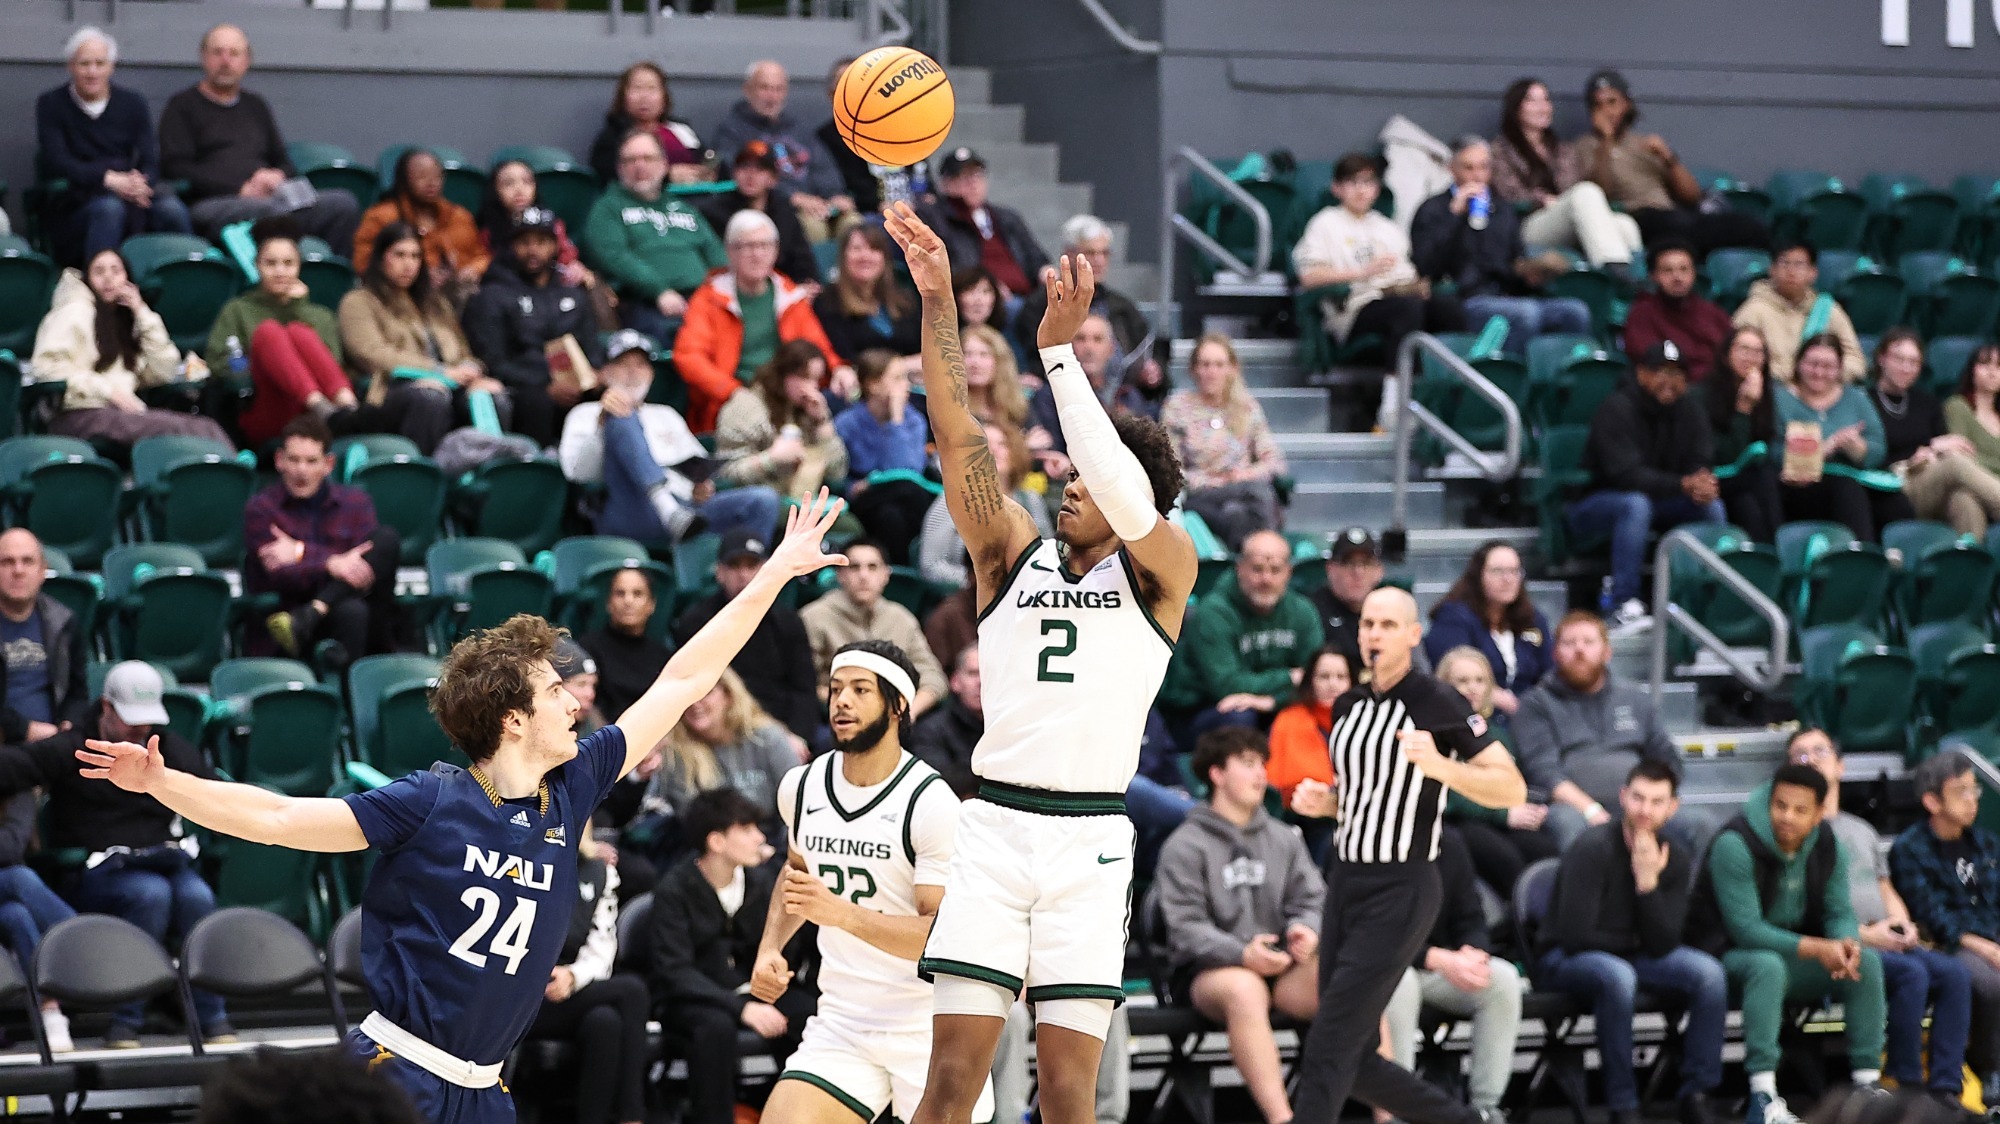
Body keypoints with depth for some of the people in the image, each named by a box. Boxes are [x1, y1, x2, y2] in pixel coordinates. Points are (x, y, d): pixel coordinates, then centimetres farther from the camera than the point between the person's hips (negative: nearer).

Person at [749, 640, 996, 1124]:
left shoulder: (931, 802, -15)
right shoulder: (800, 787, 4)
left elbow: (943, 933, -20)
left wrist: (841, 912, -32)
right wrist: (769, 950, 10)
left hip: (928, 1028, -4)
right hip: (842, 1025, 4)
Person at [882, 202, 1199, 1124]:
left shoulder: (1164, 571, 4)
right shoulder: (1014, 553, 12)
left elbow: (1129, 501, -17)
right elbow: (960, 441, 1)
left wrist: (1060, 349, -20)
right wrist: (937, 302, -12)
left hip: (1088, 839, -2)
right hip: (995, 827, 2)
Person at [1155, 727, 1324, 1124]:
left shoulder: (1284, 839, 19)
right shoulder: (1185, 846, 3)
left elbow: (1313, 901, 13)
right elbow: (1186, 927, -7)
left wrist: (1305, 929, -13)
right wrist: (1242, 953, -24)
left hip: (1283, 967, 4)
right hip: (1207, 972, -4)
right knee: (1244, 990, -40)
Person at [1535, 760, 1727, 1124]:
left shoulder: (1677, 861, -2)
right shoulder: (1594, 848, -20)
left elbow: (1662, 946, -11)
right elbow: (1575, 935, -24)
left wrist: (1648, 882, -23)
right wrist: (1631, 944, -8)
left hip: (1631, 955, 6)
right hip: (1563, 958, -6)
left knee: (1708, 972, -17)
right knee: (1618, 976, -38)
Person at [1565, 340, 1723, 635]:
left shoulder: (1689, 411, 1)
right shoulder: (1617, 409, -19)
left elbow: (1701, 464, -4)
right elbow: (1625, 472, -30)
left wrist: (1704, 486, -31)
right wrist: (1683, 485, -39)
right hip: (1592, 505, -6)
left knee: (1712, 506, -17)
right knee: (1636, 504, -38)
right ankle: (1626, 608, -41)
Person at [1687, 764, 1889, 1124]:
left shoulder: (1827, 847, -2)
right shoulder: (1735, 845, -22)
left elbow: (1840, 912, 0)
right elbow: (1746, 929, -25)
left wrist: (1848, 943, -26)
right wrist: (1816, 949, -33)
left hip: (1796, 951, 6)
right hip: (1734, 955, -6)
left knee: (1867, 961, -16)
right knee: (1768, 965, -39)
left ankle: (1868, 1082, -12)